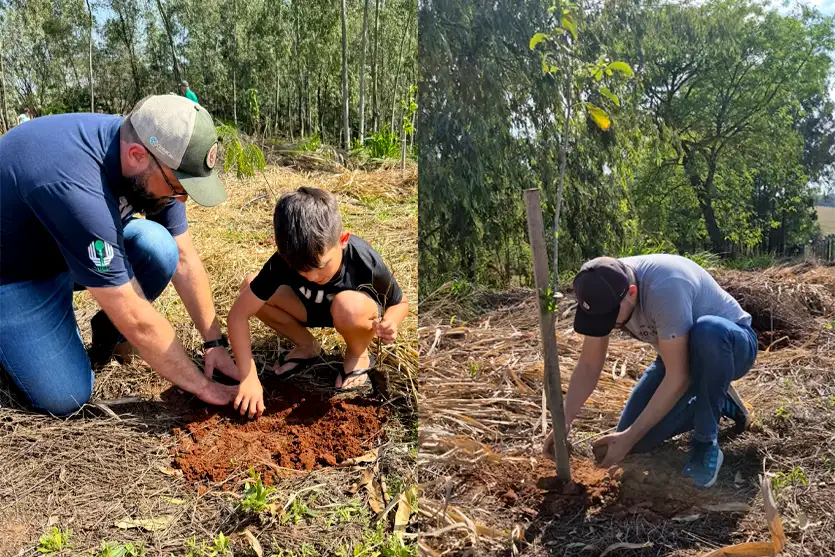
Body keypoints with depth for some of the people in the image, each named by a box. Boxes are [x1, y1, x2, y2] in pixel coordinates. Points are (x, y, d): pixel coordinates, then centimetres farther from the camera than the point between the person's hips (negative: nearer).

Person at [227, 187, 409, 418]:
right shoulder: (284, 261, -31)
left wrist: (388, 323, -38)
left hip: (355, 313, -3)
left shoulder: (367, 264, -35)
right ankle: (308, 347, 2)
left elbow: (400, 303, -14)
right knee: (250, 286, -20)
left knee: (348, 305, -40)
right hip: (312, 308, 3)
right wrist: (249, 378, -31)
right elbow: (238, 314, -26)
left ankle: (358, 356, -4)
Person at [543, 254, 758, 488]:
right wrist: (562, 423, -22)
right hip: (684, 352, 6)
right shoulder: (604, 292, -18)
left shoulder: (664, 287, -39)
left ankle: (706, 444, -21)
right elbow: (588, 366, -11)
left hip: (732, 343, -5)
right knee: (639, 440, -7)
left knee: (708, 331, -42)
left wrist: (629, 437, -33)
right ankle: (716, 401, 15)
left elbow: (678, 378, -36)